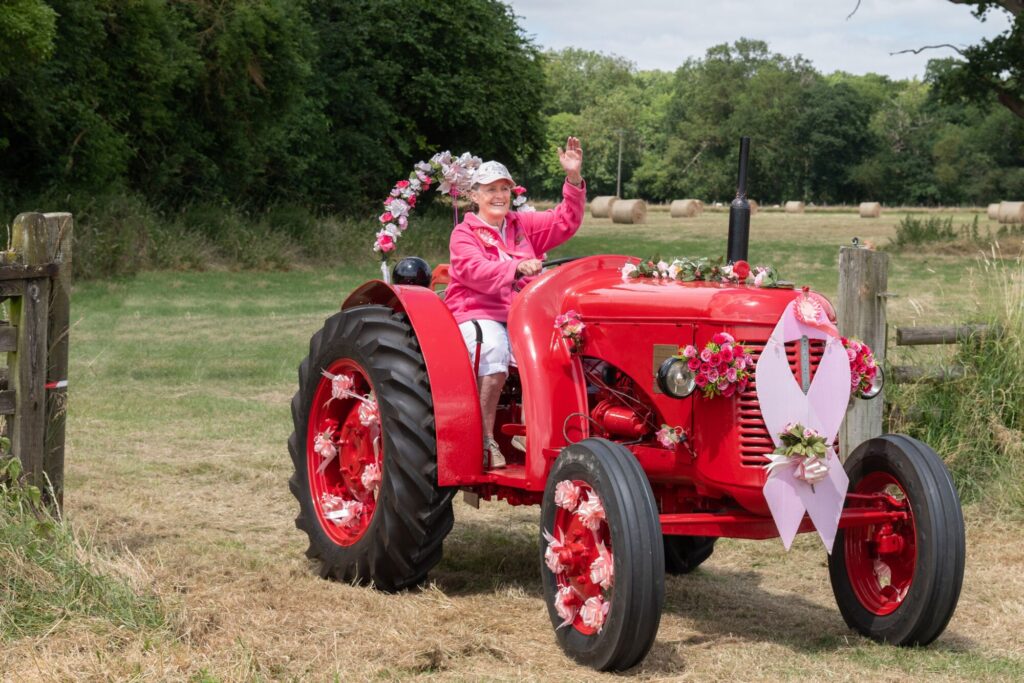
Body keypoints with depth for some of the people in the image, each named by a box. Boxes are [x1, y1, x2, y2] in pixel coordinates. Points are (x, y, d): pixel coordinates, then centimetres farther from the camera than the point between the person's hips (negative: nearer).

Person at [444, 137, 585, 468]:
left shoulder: (523, 225, 19)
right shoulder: (464, 233, 3)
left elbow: (564, 223, 8)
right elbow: (476, 271, -16)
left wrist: (573, 178, -6)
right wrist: (517, 268, -33)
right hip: (476, 314, -5)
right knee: (493, 349, -37)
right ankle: (485, 440, -29)